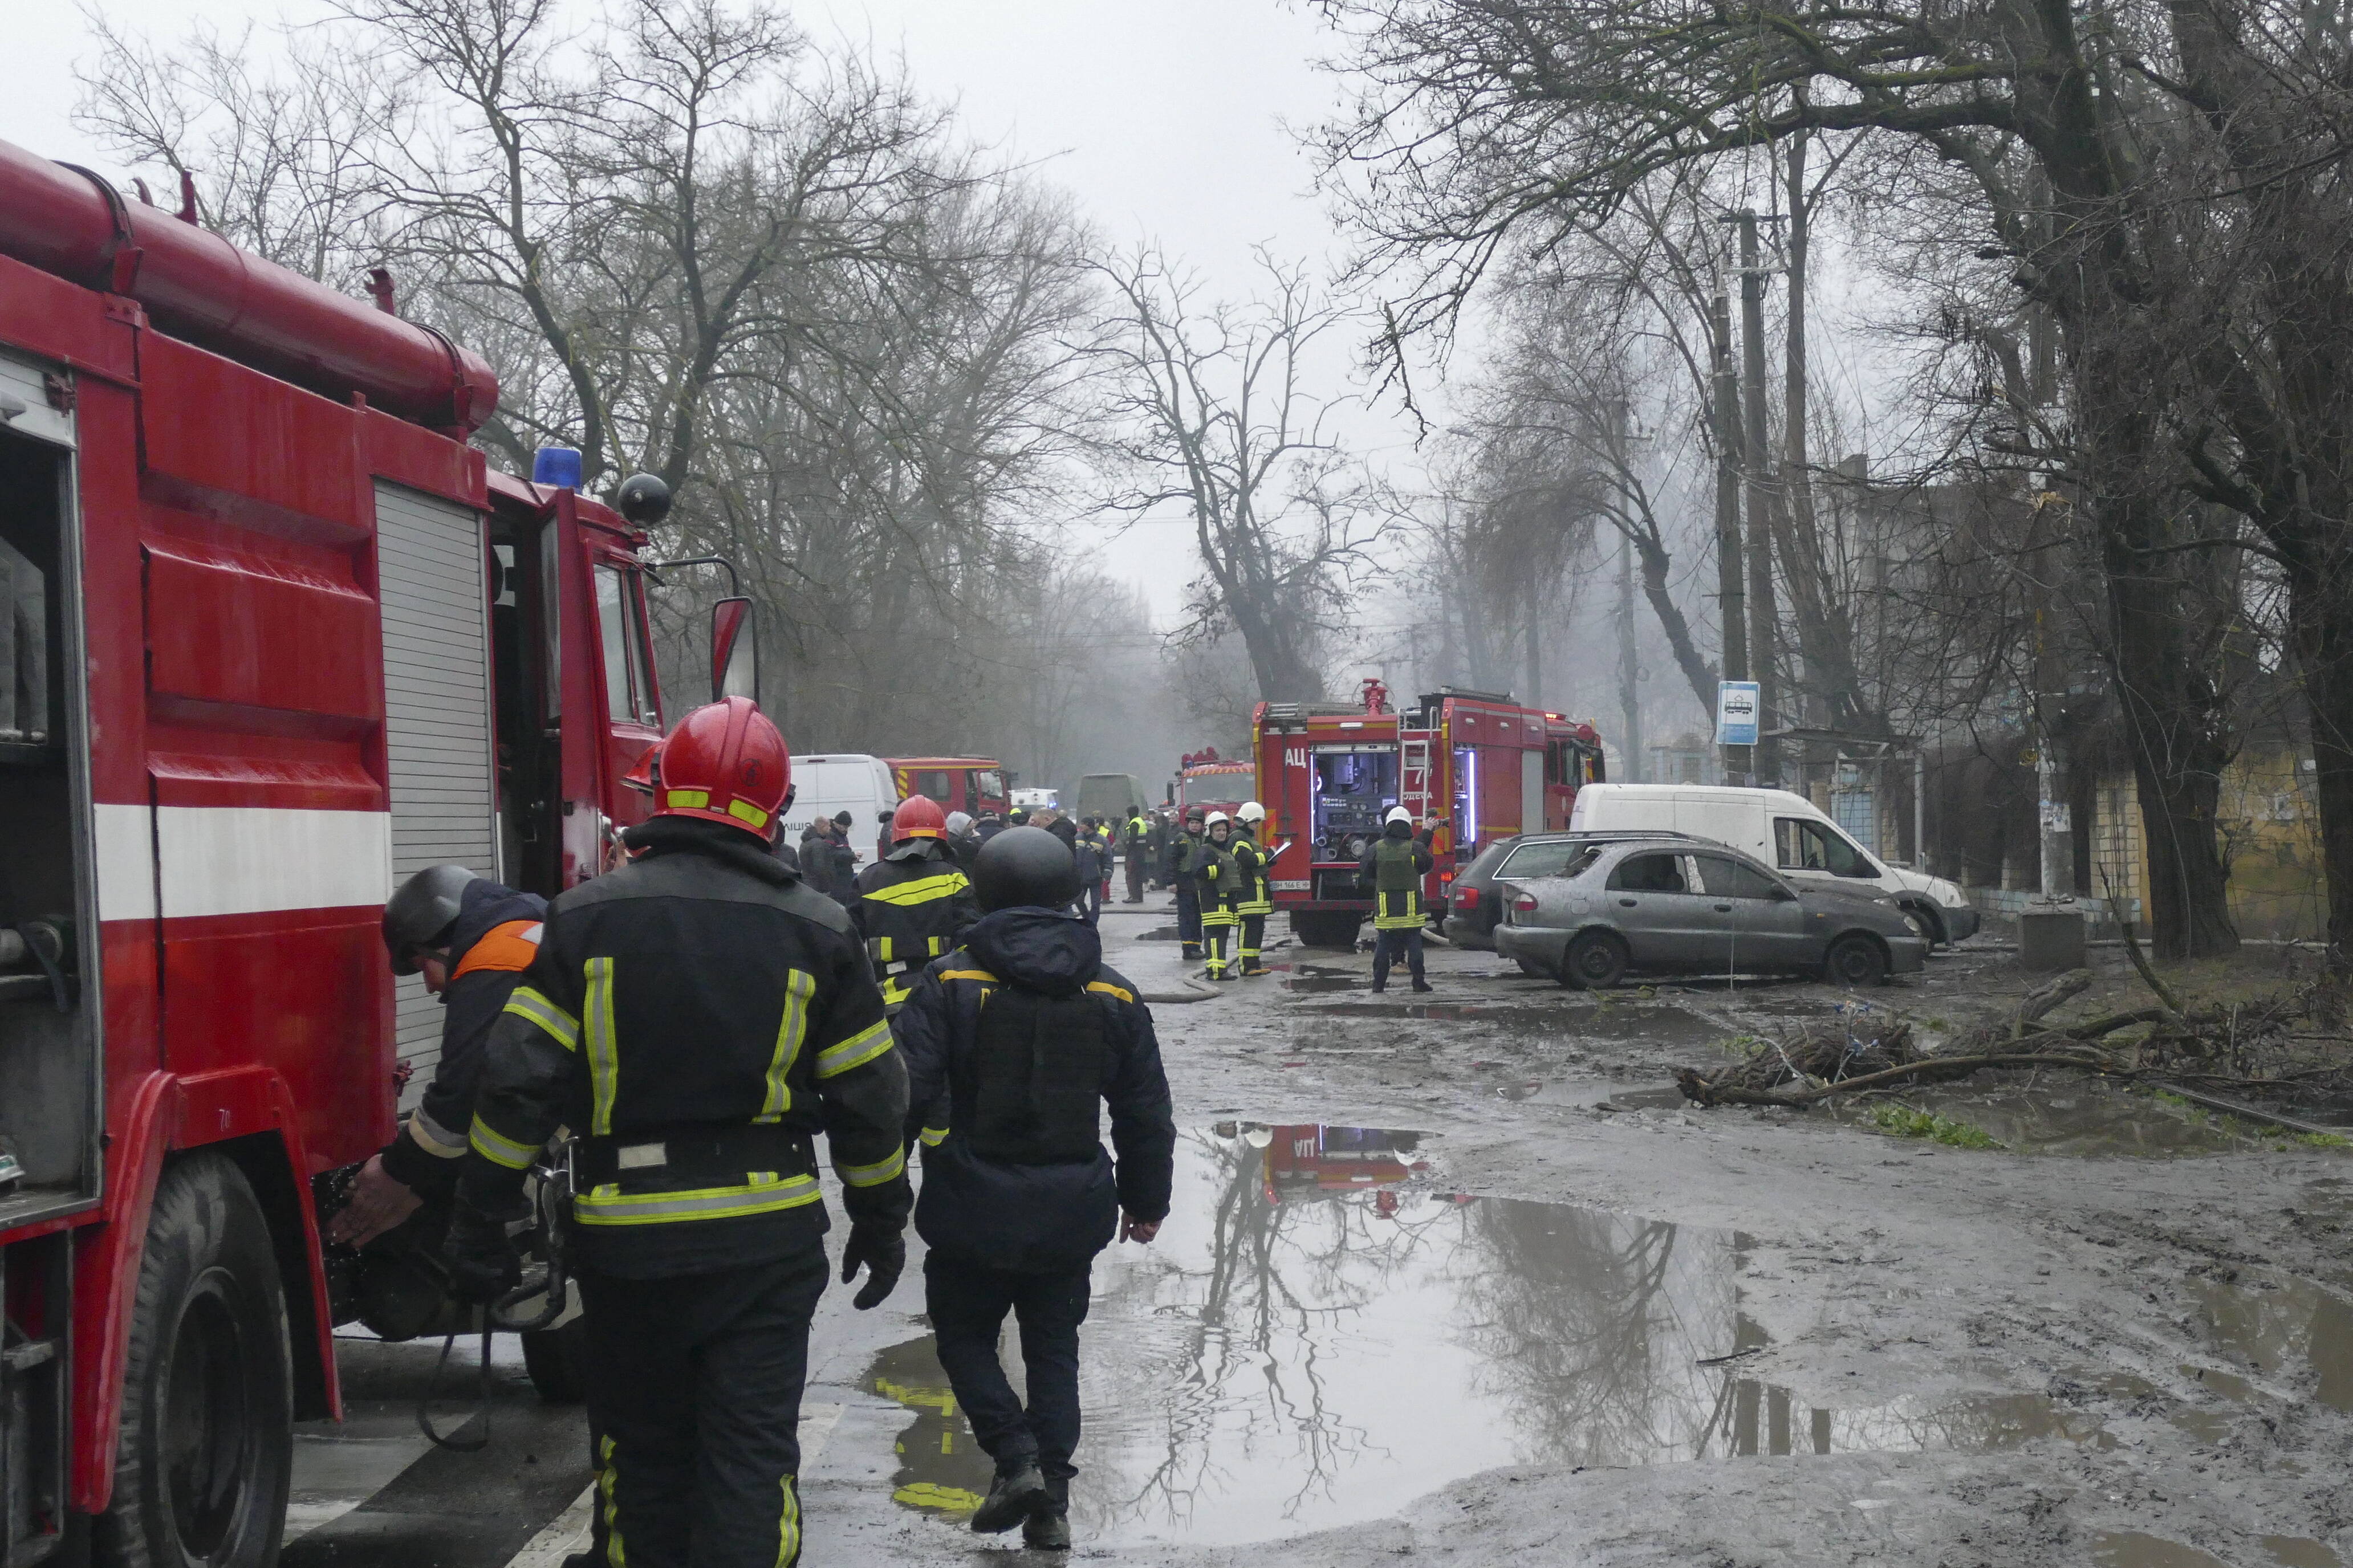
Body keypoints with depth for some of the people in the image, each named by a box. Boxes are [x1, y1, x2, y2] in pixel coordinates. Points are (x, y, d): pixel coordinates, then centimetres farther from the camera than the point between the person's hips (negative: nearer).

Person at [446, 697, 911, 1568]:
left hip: (626, 1239, 1)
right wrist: (882, 1222, 16)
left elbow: (518, 1085, -5)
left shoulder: (587, 920, -2)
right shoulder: (814, 931, -1)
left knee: (643, 1449, 15)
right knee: (751, 1458, 3)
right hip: (767, 1239, -1)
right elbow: (870, 1098, 4)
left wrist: (479, 1226, 2)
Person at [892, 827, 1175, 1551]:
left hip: (973, 1209, -3)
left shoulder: (950, 982, -8)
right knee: (1054, 1348, 15)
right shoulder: (1113, 995, 3)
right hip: (1071, 1214, 3)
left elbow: (907, 1091, -13)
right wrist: (1146, 1199, 22)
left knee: (963, 1333, 15)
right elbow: (1146, 1112, 10)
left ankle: (1016, 1457, -2)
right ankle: (1051, 1500, 13)